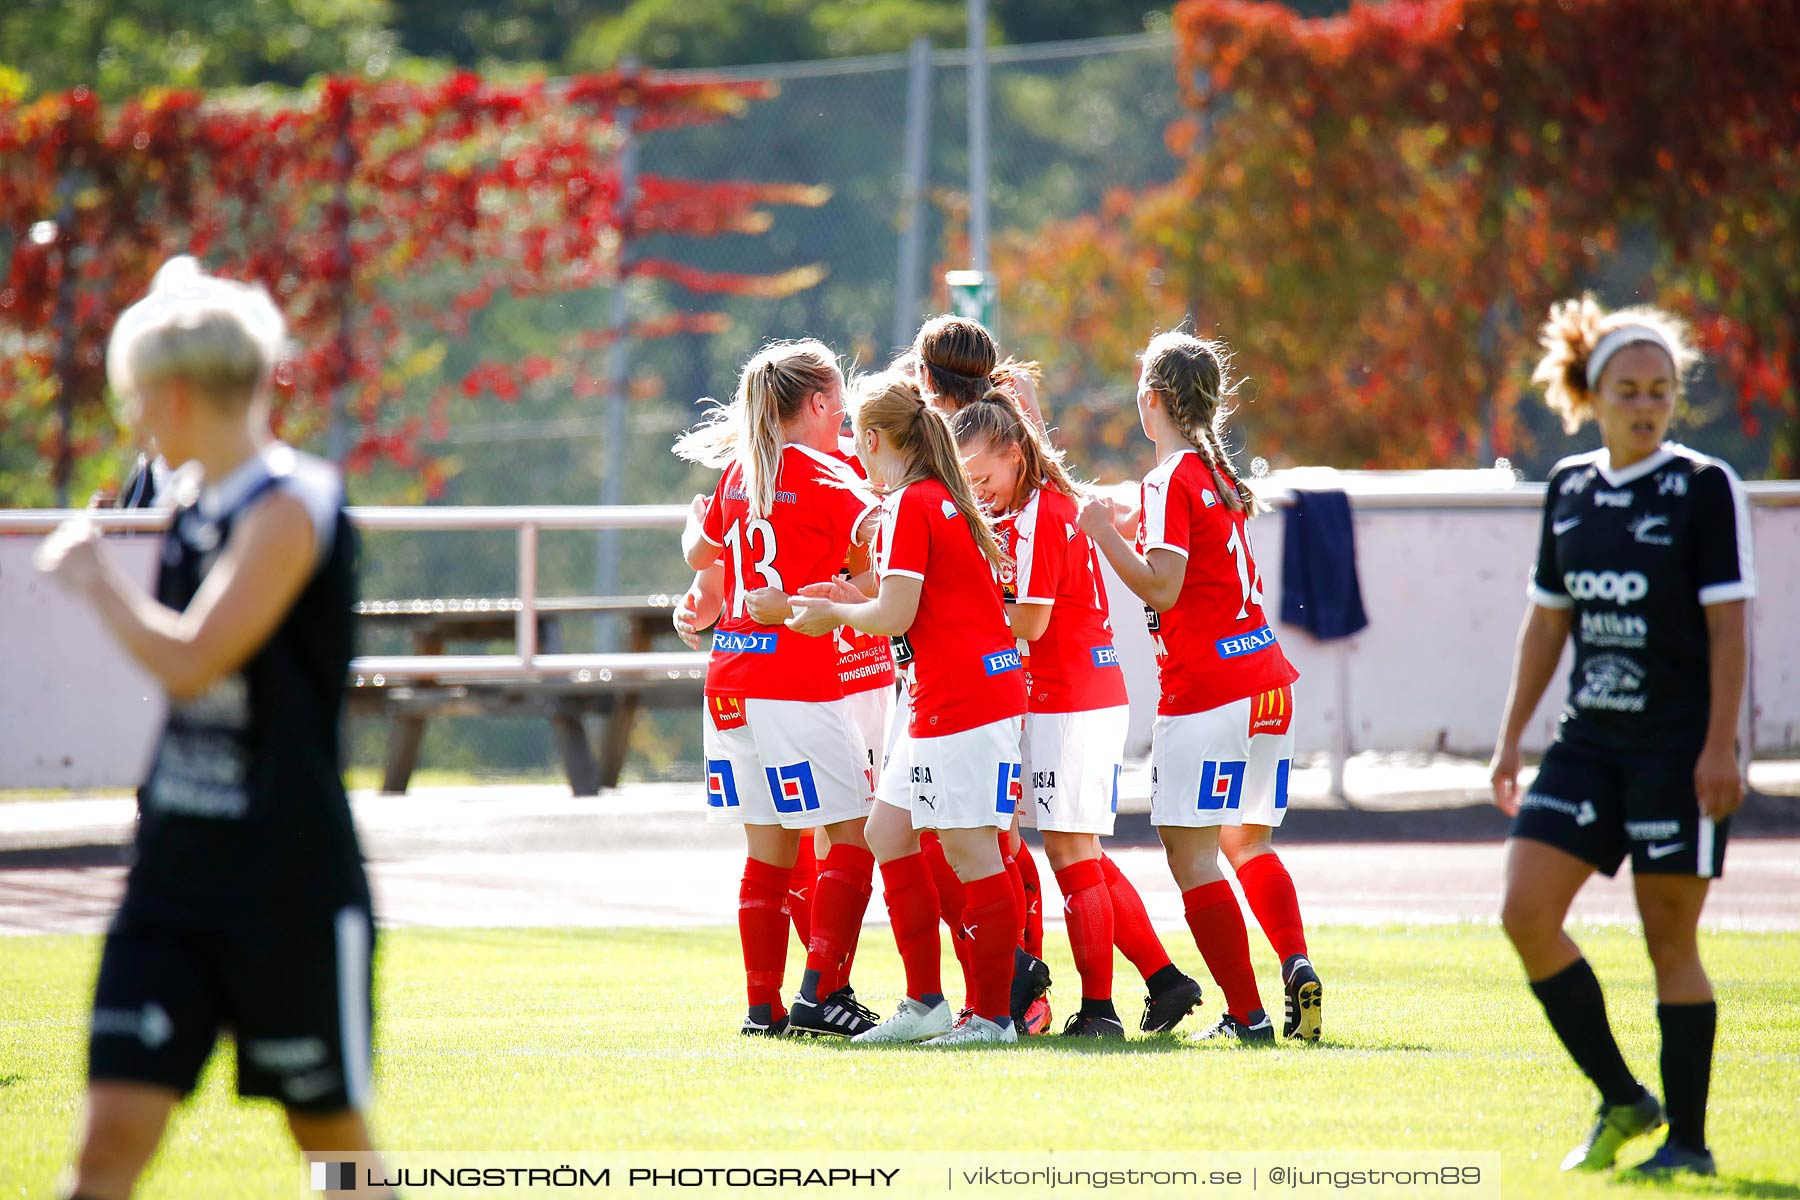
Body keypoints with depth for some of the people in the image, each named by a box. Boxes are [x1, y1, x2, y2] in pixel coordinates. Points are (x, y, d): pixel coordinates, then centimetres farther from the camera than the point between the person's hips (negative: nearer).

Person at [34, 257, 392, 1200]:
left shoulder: (289, 509, -14)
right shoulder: (194, 513, 12)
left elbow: (190, 660, -24)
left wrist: (94, 577, -10)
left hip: (290, 889, -7)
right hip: (174, 881, 7)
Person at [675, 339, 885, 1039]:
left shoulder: (739, 473, 14)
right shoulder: (823, 477, -7)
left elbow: (699, 553, 30)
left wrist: (697, 521, 51)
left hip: (732, 681, 7)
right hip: (798, 685, -7)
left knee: (769, 850, 10)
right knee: (852, 838, -2)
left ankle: (763, 1004, 7)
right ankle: (821, 993, -10)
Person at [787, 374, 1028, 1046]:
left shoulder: (909, 505, -12)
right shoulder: (943, 500, 17)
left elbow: (895, 616, -16)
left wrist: (837, 612, 1)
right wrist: (856, 597, 18)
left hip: (963, 701, -10)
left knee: (969, 850, -7)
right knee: (889, 833, 12)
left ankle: (992, 1015, -5)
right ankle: (924, 1004, 14)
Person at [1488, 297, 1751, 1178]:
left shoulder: (1705, 487, -6)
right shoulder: (1568, 488, 10)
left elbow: (1728, 625, -9)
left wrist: (1720, 748, -16)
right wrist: (1511, 738, 14)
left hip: (1679, 747, -5)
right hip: (1589, 742, 6)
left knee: (1669, 938, -3)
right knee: (1525, 913, -5)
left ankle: (1688, 1138, 8)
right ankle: (1622, 1101, 7)